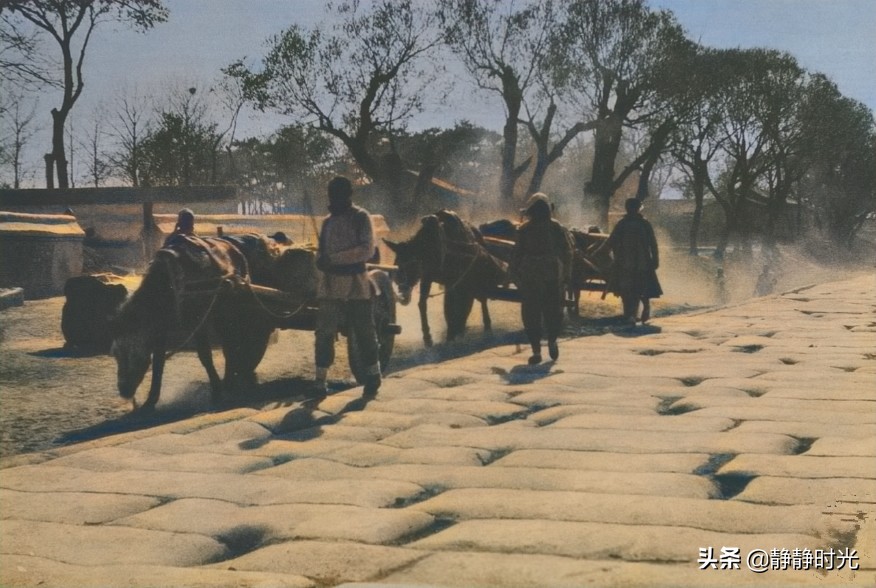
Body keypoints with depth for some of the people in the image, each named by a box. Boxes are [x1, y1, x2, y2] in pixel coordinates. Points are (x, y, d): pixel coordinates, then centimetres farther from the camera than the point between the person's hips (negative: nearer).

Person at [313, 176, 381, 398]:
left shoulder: (361, 217, -2)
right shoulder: (328, 221, 15)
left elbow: (367, 250, -12)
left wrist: (334, 258, -18)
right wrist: (320, 260, -5)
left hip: (355, 282, -5)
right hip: (329, 284, 5)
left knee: (364, 332, 4)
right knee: (324, 333, 2)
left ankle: (373, 375, 17)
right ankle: (320, 380, 6)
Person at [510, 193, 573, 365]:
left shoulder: (524, 230, -3)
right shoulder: (557, 228, 1)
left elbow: (516, 254, -3)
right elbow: (567, 252, 2)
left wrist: (515, 274, 7)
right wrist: (567, 274, 8)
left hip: (530, 278, -1)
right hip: (553, 276, 1)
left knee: (532, 314, 3)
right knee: (553, 311, 17)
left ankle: (536, 351, -1)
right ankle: (552, 340, 6)